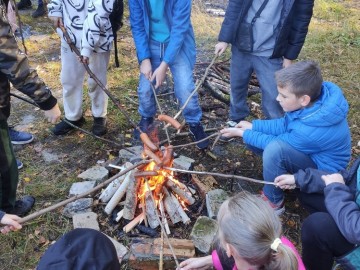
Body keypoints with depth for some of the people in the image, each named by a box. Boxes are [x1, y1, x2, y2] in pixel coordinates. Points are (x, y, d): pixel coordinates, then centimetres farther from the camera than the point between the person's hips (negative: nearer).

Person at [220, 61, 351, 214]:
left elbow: (274, 143, -22)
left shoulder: (312, 130, -39)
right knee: (252, 134, 0)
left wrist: (243, 133, -12)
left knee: (275, 149, -37)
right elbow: (285, 124, -3)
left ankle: (273, 202, -13)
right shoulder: (316, 97, -18)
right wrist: (252, 125, -10)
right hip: (307, 149, 8)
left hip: (322, 168, -8)